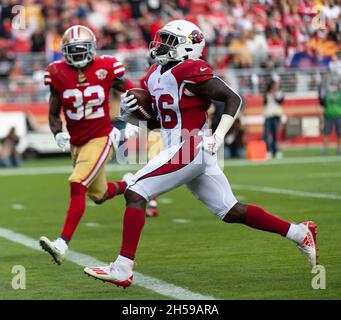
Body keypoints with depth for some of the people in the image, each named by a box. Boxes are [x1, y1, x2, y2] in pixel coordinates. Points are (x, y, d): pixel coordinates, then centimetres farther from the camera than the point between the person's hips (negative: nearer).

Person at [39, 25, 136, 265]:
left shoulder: (106, 68, -10)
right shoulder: (59, 74, -4)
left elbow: (133, 93, 4)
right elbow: (54, 114, 2)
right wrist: (58, 133, -17)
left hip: (101, 139, -5)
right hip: (76, 143, 5)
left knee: (77, 185, -23)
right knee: (99, 195, 18)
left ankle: (62, 244, -27)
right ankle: (128, 186, 52)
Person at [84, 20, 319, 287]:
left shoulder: (190, 72, -13)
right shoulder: (156, 75, 14)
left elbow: (233, 99, -12)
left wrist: (219, 135, -20)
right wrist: (127, 110, 1)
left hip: (189, 149, -9)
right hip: (193, 154, 9)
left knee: (135, 194, -13)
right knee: (231, 212, 13)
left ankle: (123, 269, -15)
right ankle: (299, 233, 22)